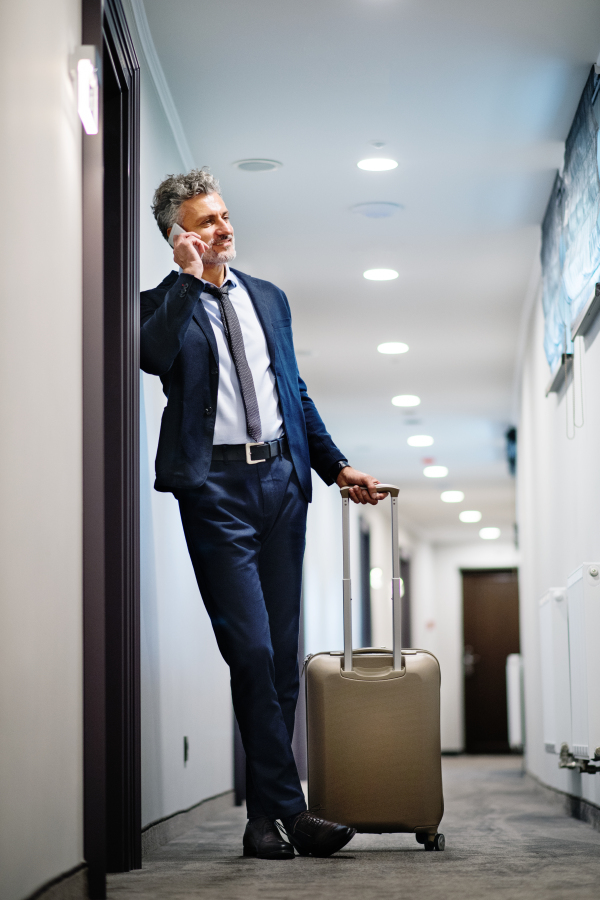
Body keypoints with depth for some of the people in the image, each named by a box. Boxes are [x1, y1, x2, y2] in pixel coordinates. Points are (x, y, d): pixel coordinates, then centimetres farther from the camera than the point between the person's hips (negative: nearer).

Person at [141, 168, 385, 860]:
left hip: (280, 476, 5)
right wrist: (189, 277, -14)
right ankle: (288, 809, -6)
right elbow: (155, 358, -19)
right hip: (214, 485, -5)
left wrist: (336, 466, 16)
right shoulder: (164, 303, 4)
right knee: (251, 649, -11)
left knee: (281, 653, 5)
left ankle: (263, 816, 13)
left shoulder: (267, 298, 19)